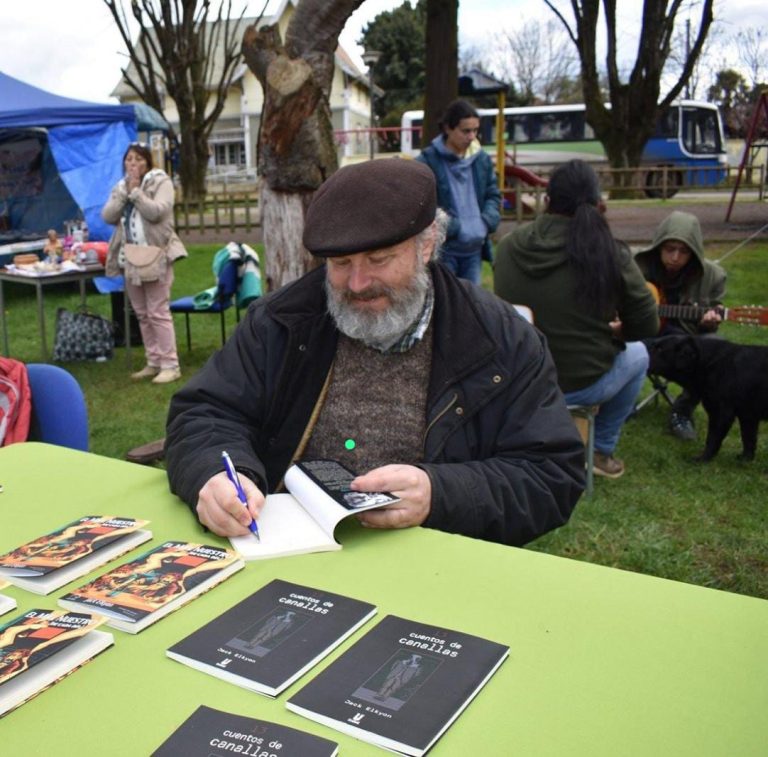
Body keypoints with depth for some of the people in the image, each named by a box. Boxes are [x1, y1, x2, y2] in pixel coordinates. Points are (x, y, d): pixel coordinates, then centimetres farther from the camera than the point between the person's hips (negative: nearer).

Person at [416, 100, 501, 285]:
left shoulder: (481, 158, 7)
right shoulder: (428, 161, -11)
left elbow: (493, 194, 16)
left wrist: (487, 221, -3)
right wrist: (453, 227, -17)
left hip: (474, 250, 6)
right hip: (441, 250, -5)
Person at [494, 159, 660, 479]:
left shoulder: (508, 246, -7)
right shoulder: (610, 255, -17)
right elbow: (646, 326, -6)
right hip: (581, 385, -3)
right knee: (638, 355, 28)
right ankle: (602, 451, 31)